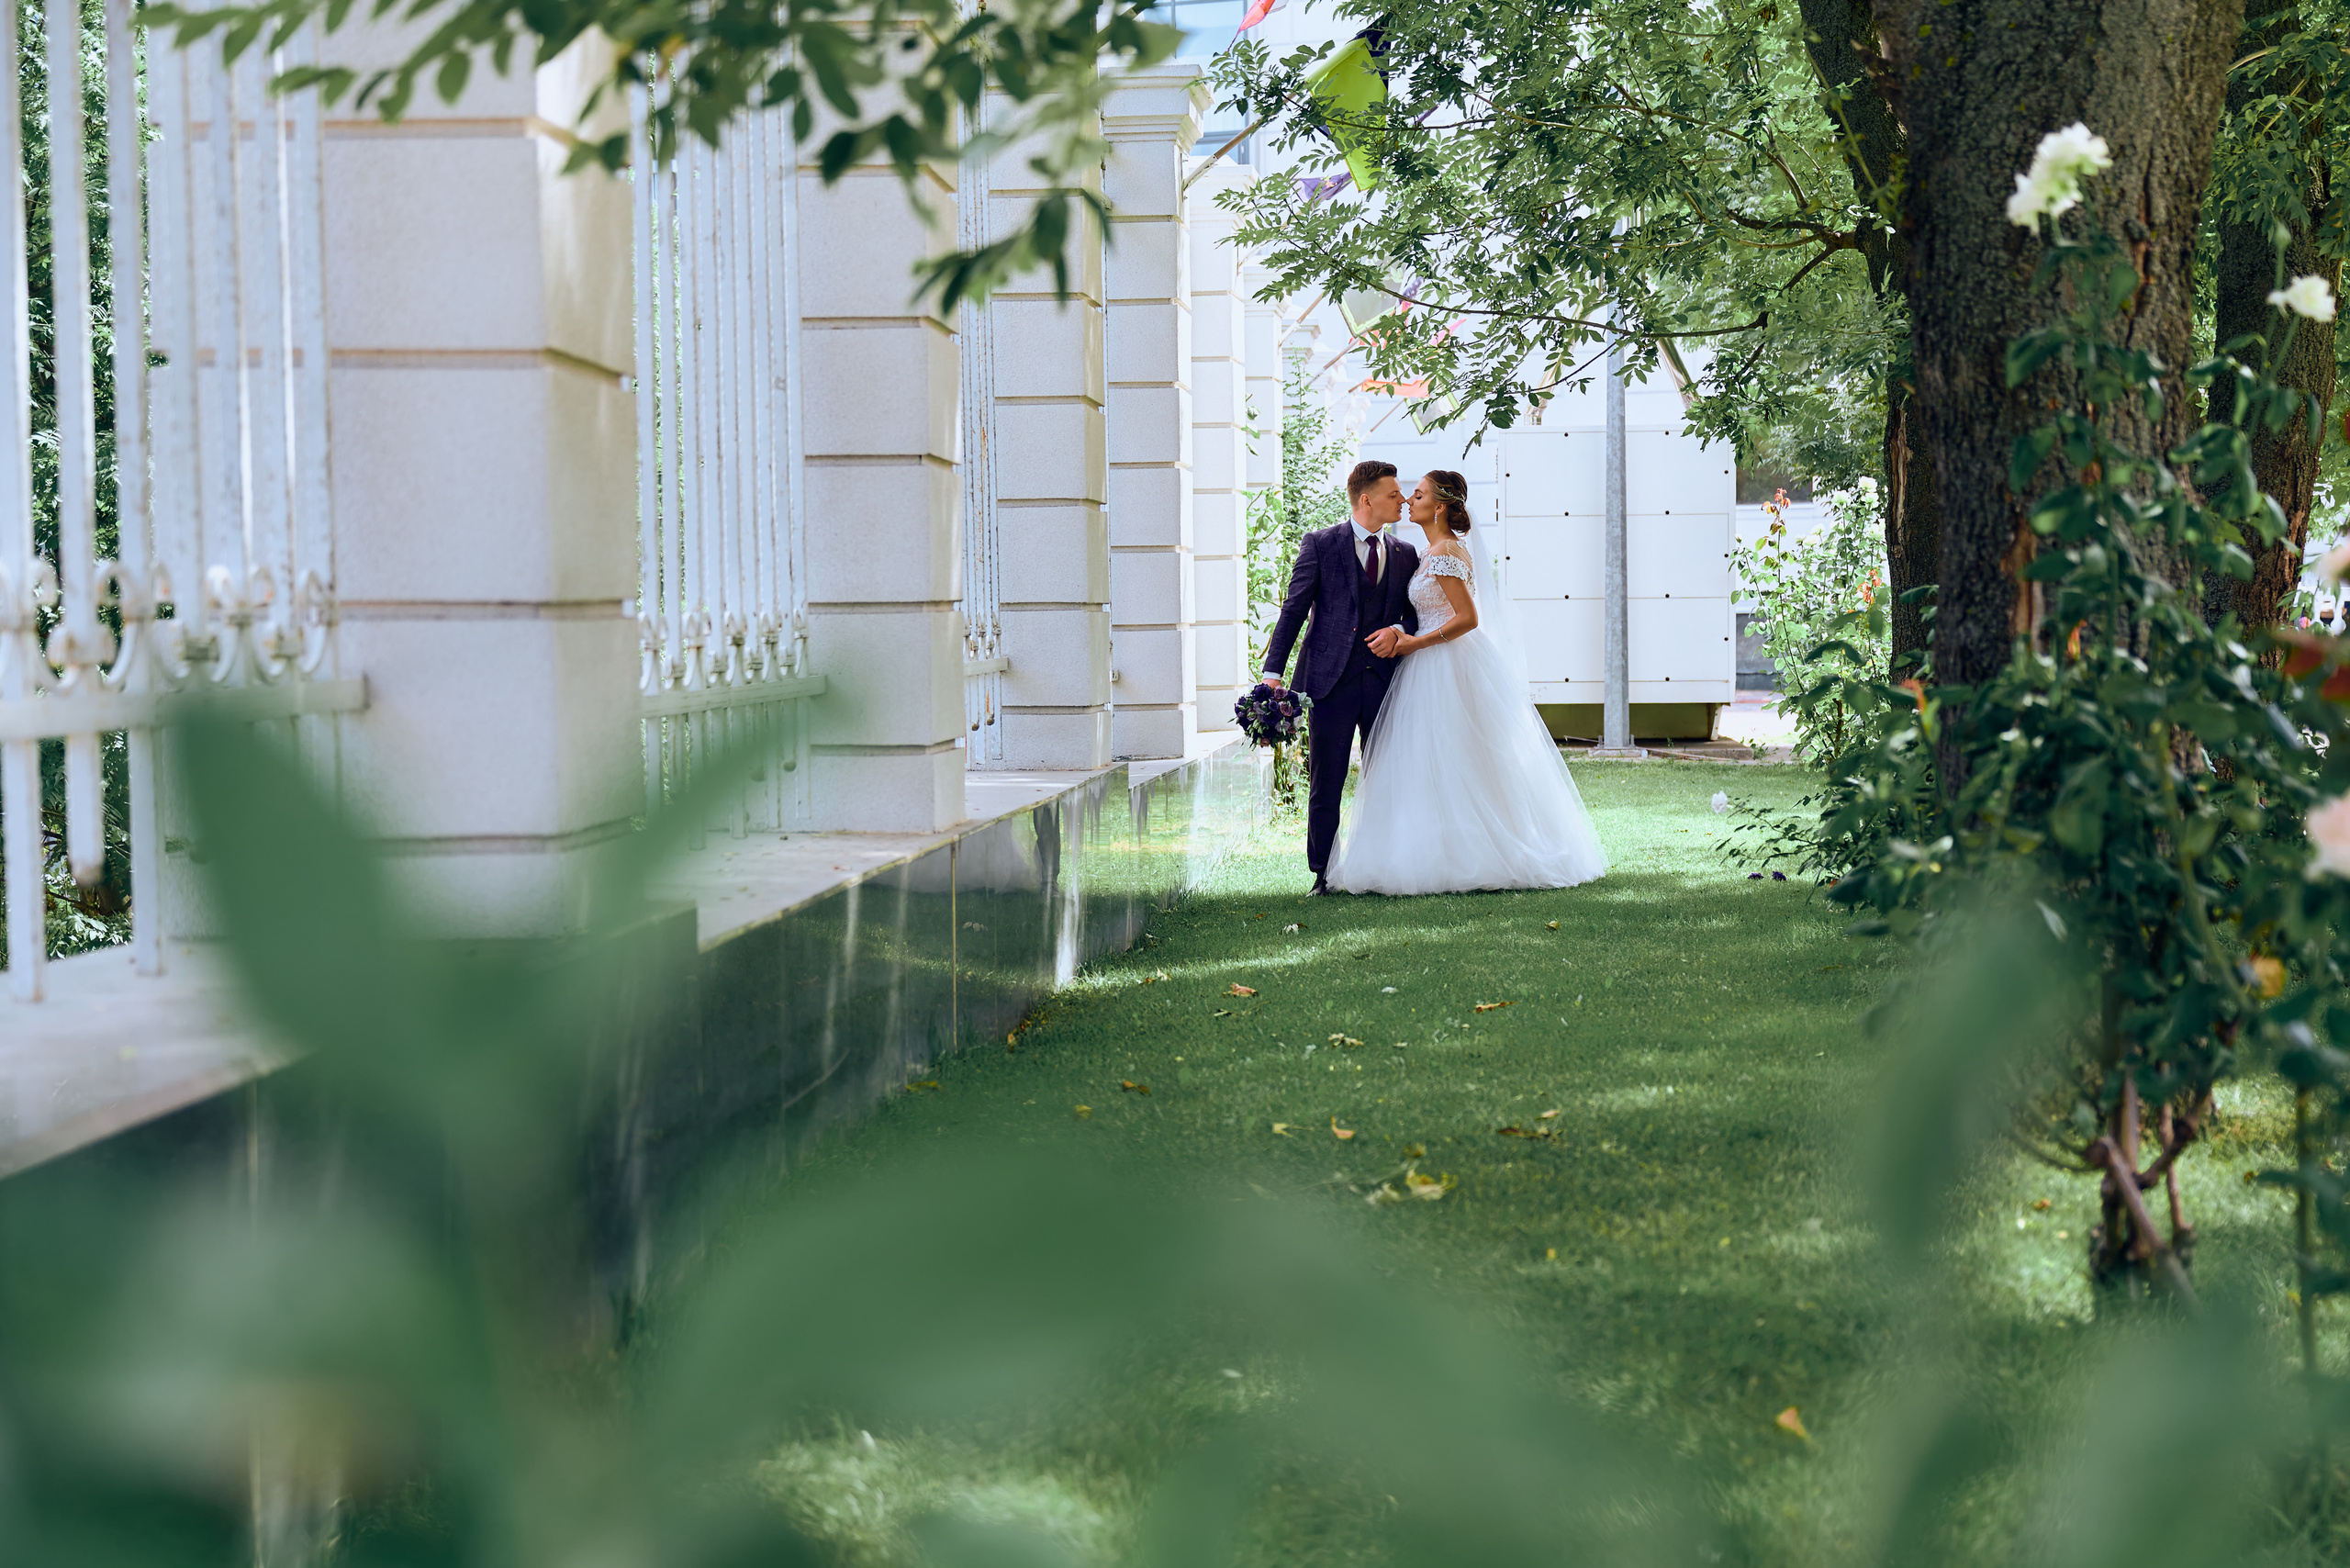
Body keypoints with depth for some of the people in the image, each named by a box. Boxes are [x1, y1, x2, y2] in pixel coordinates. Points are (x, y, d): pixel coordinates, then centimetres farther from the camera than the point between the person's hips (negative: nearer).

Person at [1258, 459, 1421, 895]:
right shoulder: (1320, 545, 1)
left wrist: (1398, 630, -7)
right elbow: (1293, 611, -2)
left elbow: (1415, 613, 18)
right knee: (1325, 783, 0)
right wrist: (1272, 672, -11)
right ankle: (1324, 875, 8)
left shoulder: (1406, 555, 13)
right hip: (1331, 679, -4)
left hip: (1384, 678, 4)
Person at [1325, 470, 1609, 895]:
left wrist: (1416, 644, -15)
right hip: (1441, 667, 10)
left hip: (1445, 668, -10)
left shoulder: (1444, 552, -16)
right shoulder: (1441, 548, 14)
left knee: (1443, 765, -6)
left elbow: (1467, 618, -22)